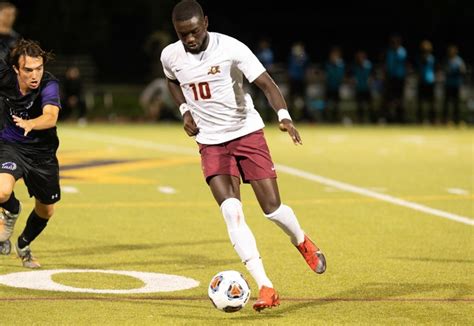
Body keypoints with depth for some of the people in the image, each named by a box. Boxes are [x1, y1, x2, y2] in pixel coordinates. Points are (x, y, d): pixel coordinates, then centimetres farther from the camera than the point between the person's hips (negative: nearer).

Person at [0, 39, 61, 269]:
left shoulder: (49, 85, -28)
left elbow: (51, 117, -46)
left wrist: (30, 124, -66)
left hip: (42, 151, 0)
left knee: (46, 210, 15)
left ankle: (23, 245, 47)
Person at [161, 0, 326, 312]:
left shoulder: (231, 49, -17)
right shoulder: (170, 56, -4)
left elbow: (267, 83, -20)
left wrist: (284, 116, -37)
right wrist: (185, 111, 4)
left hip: (248, 133, -2)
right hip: (211, 143, 2)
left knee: (272, 207, -4)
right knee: (231, 211, -16)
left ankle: (302, 242, 33)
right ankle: (266, 288, -18)